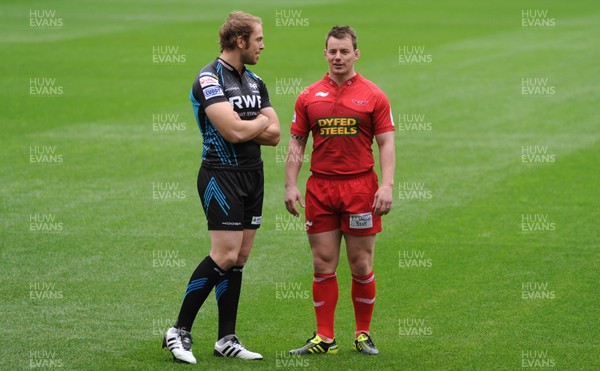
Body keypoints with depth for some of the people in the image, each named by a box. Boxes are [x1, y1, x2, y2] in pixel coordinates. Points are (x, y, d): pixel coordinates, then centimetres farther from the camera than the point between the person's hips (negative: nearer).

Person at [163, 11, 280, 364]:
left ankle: (227, 339, 11)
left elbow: (274, 134, 7)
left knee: (239, 258, 6)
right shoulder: (210, 78, -12)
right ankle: (180, 331, -5)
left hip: (253, 175, 8)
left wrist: (245, 128, -10)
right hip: (222, 174, -8)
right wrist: (261, 122, -3)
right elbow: (234, 131, -22)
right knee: (225, 255, -14)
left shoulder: (255, 81, 14)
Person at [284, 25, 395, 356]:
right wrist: (290, 185, 1)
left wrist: (387, 185, -11)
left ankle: (363, 335, 14)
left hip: (360, 187, -2)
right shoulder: (309, 97, 7)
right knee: (323, 265, 2)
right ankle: (324, 338, 8)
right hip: (320, 189, 2)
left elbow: (386, 143, 0)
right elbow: (296, 143, 10)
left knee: (361, 266, 2)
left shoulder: (373, 96, 2)